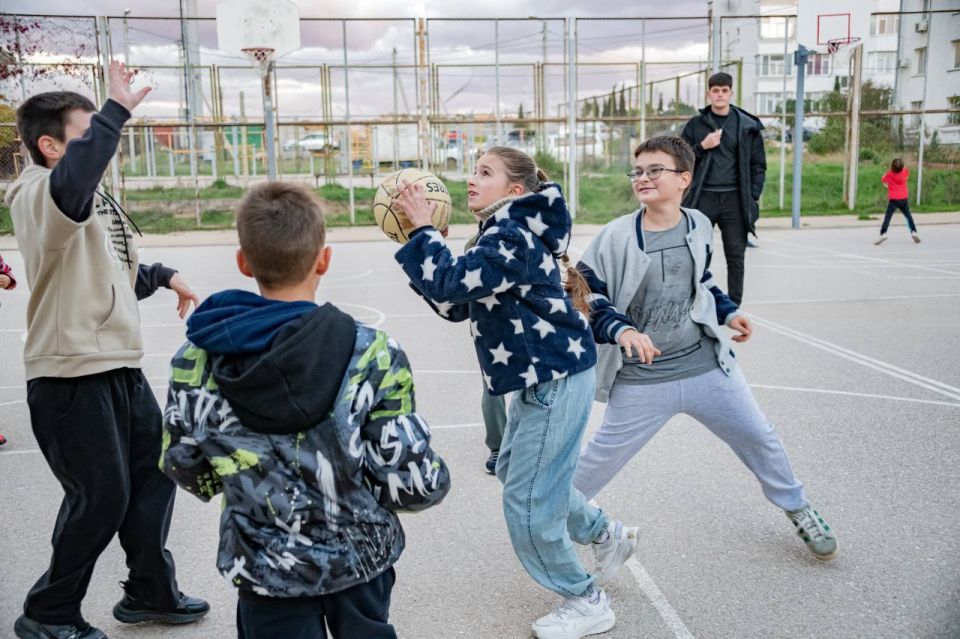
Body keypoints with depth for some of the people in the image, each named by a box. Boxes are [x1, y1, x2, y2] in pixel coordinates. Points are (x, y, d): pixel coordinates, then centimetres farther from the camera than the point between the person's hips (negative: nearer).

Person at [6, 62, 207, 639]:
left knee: (155, 473, 15)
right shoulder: (38, 195, -16)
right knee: (101, 498, -1)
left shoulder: (92, 199, 15)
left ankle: (150, 592, 33)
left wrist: (163, 275, 11)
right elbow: (71, 180, -43)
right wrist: (116, 111, -38)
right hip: (71, 378, -9)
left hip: (122, 369, 9)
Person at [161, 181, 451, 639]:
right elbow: (419, 484, -20)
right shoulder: (372, 355, -21)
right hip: (359, 557, 0)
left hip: (266, 569, 0)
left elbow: (184, 467, 0)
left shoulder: (198, 362, -15)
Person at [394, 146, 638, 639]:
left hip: (555, 380, -11)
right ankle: (606, 535, 40)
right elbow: (456, 306, 12)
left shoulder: (513, 236, -19)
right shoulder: (503, 235, 12)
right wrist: (422, 247, 4)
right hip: (541, 376, 11)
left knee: (527, 503, -2)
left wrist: (423, 228, -18)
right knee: (514, 471, 25)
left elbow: (450, 285, -29)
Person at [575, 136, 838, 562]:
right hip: (640, 380, -3)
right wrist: (621, 330, -26)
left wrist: (727, 312, 9)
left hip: (707, 365, 4)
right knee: (603, 456, 5)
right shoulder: (616, 237, -13)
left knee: (758, 437, 14)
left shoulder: (699, 227, 2)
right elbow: (587, 297, -11)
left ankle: (797, 510, 38)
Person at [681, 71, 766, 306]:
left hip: (734, 199, 0)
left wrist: (753, 197, 0)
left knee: (736, 257, 3)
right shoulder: (696, 124, 6)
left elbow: (758, 165, 9)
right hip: (703, 197, 0)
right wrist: (702, 146, -9)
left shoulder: (748, 125, 6)